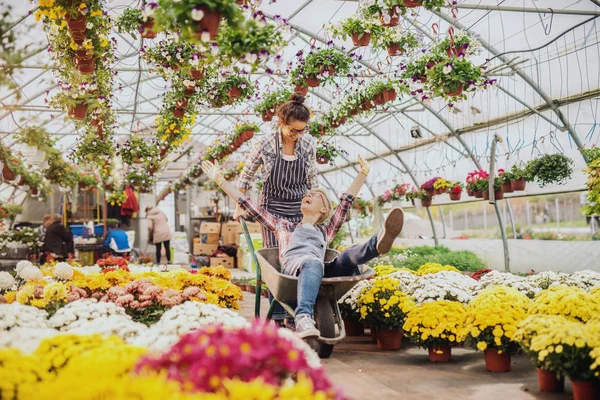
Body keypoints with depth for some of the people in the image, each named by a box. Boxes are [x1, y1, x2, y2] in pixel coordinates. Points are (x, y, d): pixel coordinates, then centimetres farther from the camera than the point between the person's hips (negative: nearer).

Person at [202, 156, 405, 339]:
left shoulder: (326, 231, 38)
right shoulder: (283, 225, 36)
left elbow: (347, 201, 37)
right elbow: (248, 205, 34)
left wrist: (363, 173, 35)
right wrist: (219, 180, 33)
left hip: (322, 270, 3)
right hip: (292, 265, -2)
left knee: (350, 255, -29)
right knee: (312, 263, -40)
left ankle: (378, 242, -62)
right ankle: (303, 320, -65)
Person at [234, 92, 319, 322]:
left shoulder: (309, 144, -2)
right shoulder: (265, 144, -11)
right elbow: (246, 176, 2)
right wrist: (240, 207, 4)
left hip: (301, 209, 3)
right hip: (273, 209, -3)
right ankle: (278, 316, 4)